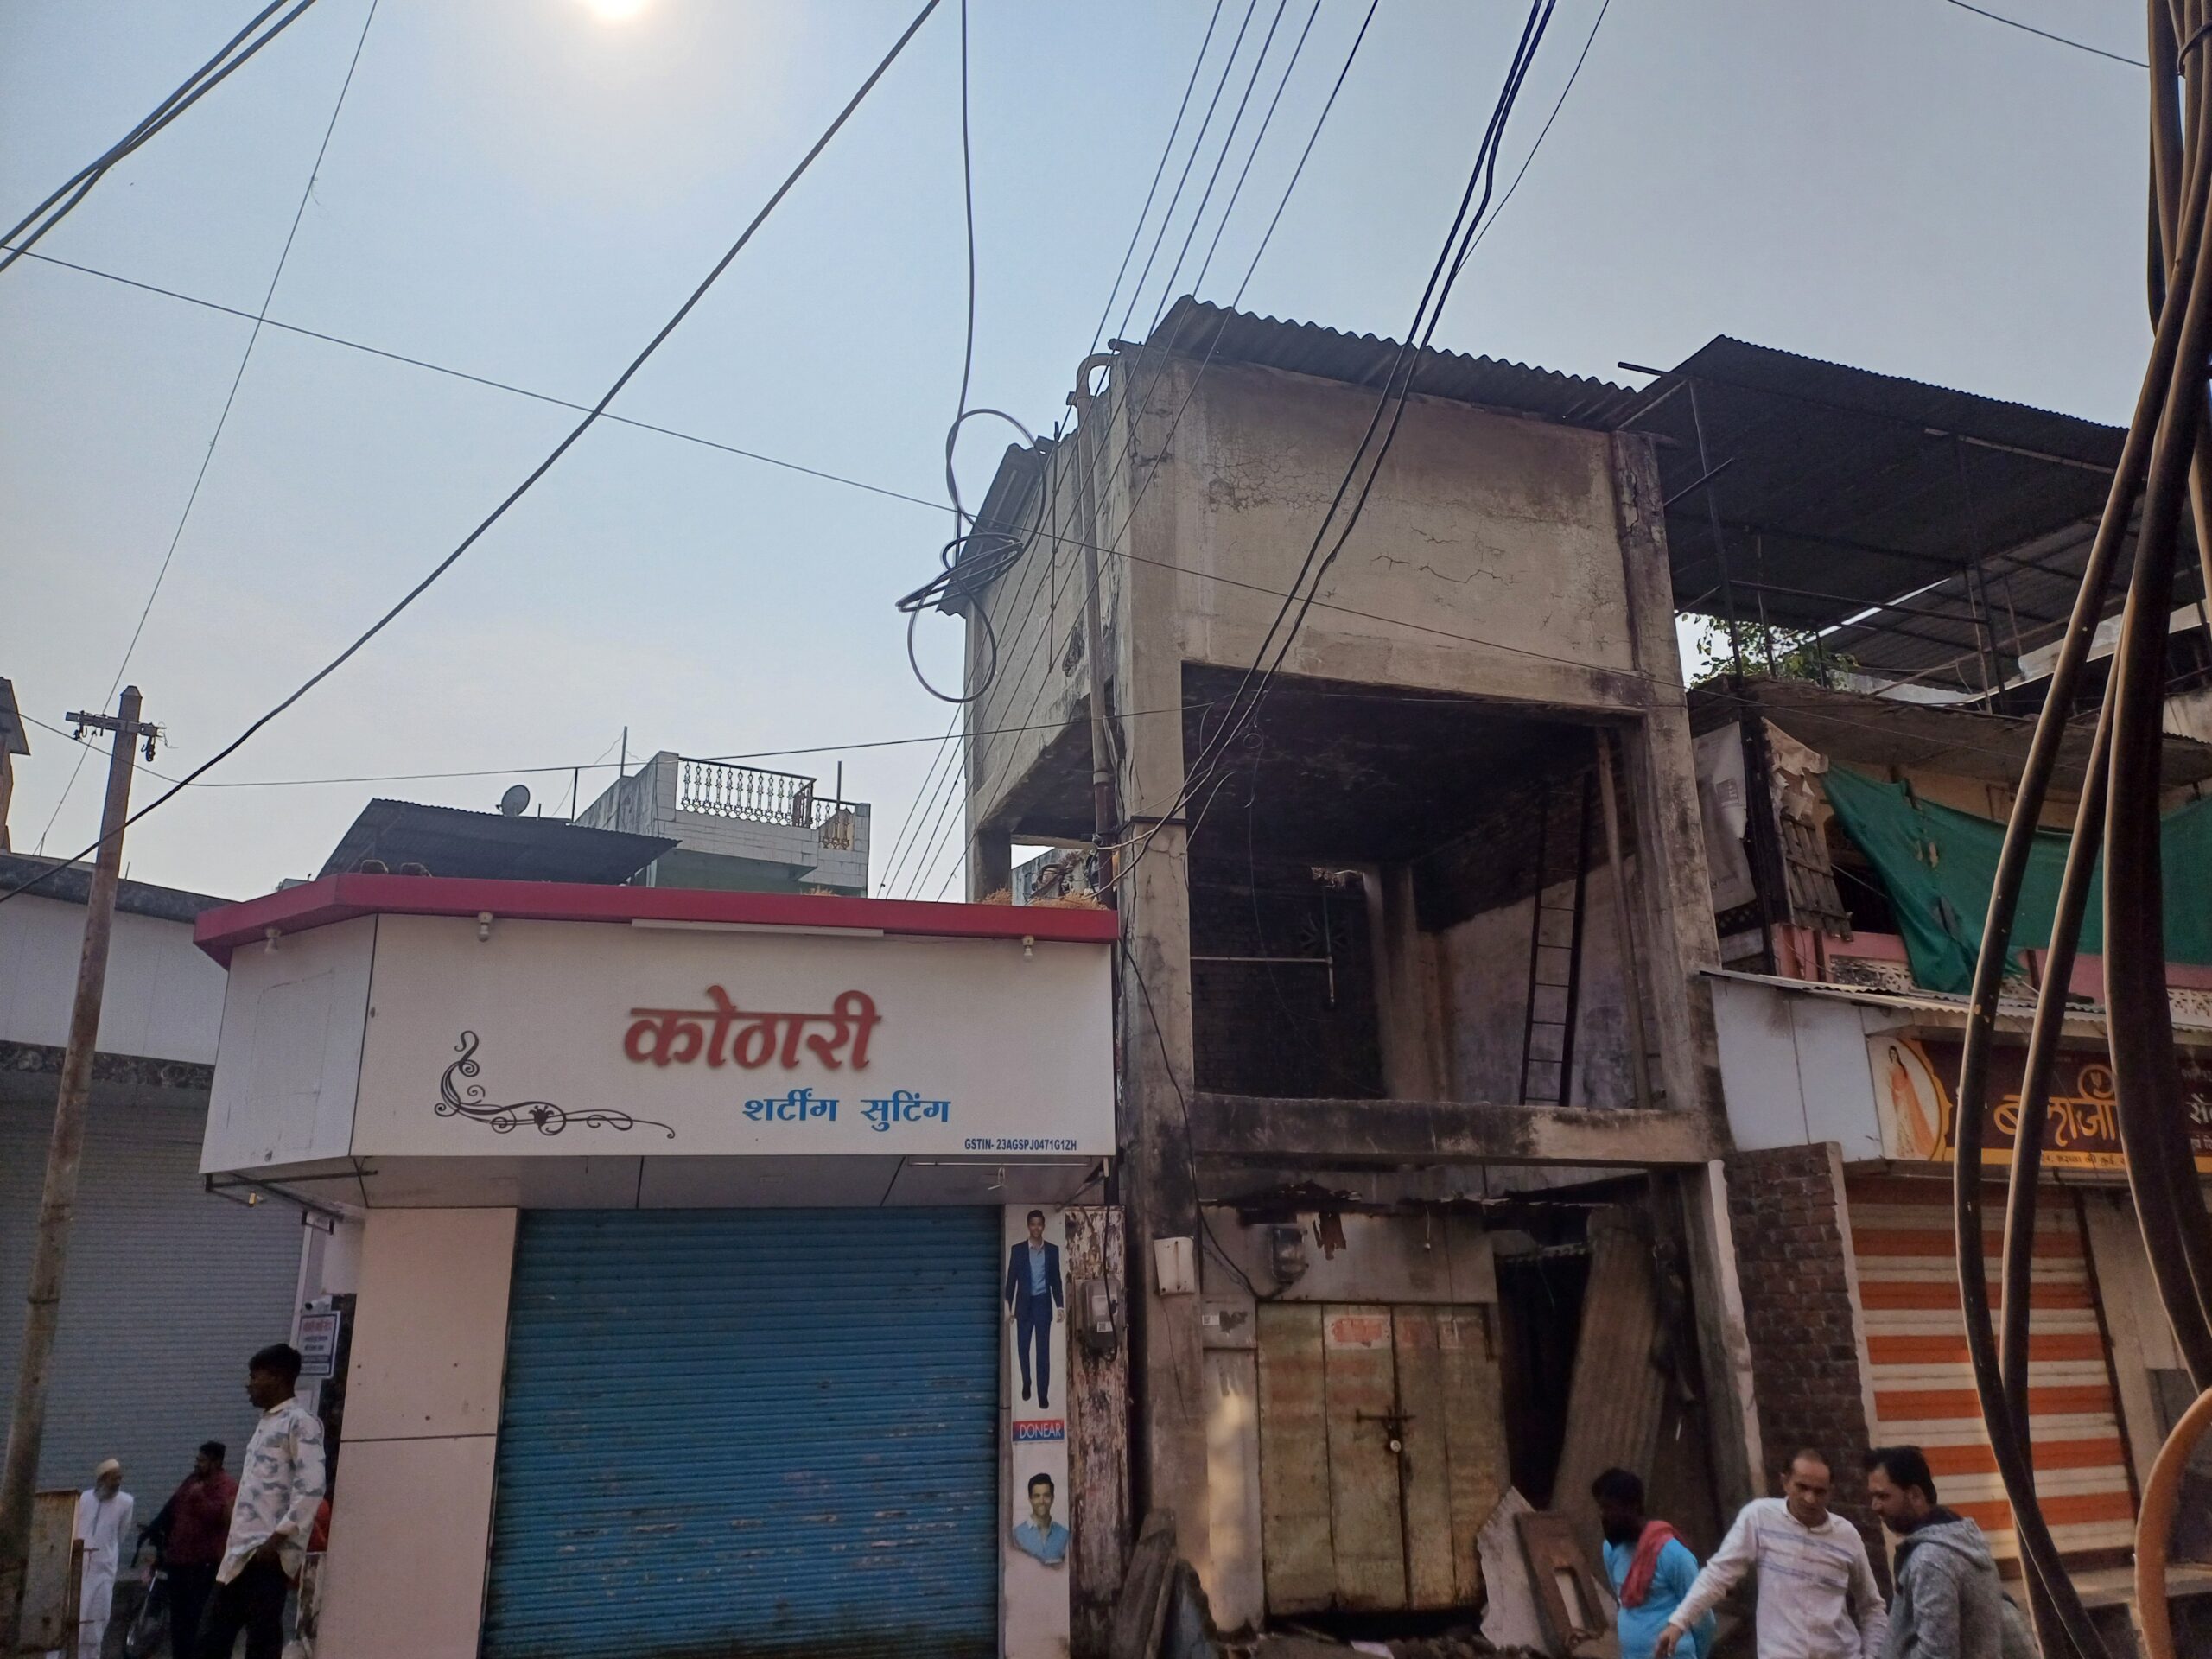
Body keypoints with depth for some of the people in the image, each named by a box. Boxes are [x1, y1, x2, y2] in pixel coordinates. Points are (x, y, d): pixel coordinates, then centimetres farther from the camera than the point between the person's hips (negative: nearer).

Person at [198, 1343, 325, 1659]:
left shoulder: (301, 1423, -8)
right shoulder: (264, 1424, 21)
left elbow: (310, 1488, -17)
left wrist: (278, 1538, -20)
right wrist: (235, 1544, 15)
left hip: (269, 1553, -9)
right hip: (241, 1553, 9)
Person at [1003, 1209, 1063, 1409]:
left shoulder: (1053, 1250, 5)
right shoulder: (1017, 1250, 3)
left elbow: (1056, 1279, 7)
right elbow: (1011, 1279, 3)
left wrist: (1060, 1305, 1)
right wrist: (1008, 1306, -1)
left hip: (1043, 1304, 0)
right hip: (1024, 1304, 0)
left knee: (1043, 1351, -1)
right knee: (1022, 1348, 6)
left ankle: (1043, 1394, 3)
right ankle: (1026, 1383, 31)